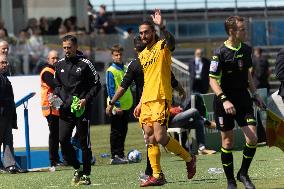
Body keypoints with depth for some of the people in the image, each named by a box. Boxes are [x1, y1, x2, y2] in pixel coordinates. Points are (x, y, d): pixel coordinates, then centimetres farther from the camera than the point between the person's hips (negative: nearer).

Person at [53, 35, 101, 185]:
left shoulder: (85, 64, -3)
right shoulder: (60, 65, 10)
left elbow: (96, 84, 0)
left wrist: (86, 99, -11)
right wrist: (56, 95, 2)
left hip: (82, 109, -4)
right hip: (65, 108, 4)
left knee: (84, 142, 0)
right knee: (63, 139, -7)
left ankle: (85, 174, 9)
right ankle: (77, 168, 11)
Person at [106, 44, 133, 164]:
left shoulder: (125, 69, 11)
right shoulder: (111, 71, -10)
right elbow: (111, 90, -14)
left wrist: (130, 101, 15)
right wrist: (116, 106, -19)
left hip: (126, 105, 7)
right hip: (116, 107, -7)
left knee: (123, 132, 12)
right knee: (116, 132, -3)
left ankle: (120, 154, 19)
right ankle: (115, 156, 1)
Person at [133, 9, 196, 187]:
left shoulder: (162, 46, -2)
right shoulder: (142, 55, 20)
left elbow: (172, 41, -28)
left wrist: (162, 27, -45)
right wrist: (140, 104, 24)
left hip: (161, 99, -8)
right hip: (146, 100, 8)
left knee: (160, 137, -15)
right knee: (150, 139, 3)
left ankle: (189, 158, 4)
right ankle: (157, 176, 6)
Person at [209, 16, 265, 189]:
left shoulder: (246, 50, 6)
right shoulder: (220, 53, -13)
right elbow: (213, 80, -13)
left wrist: (255, 94, 14)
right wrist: (224, 100, -23)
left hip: (243, 98, 5)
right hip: (225, 100, -5)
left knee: (252, 138, -6)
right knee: (228, 141, 1)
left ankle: (243, 173, 13)